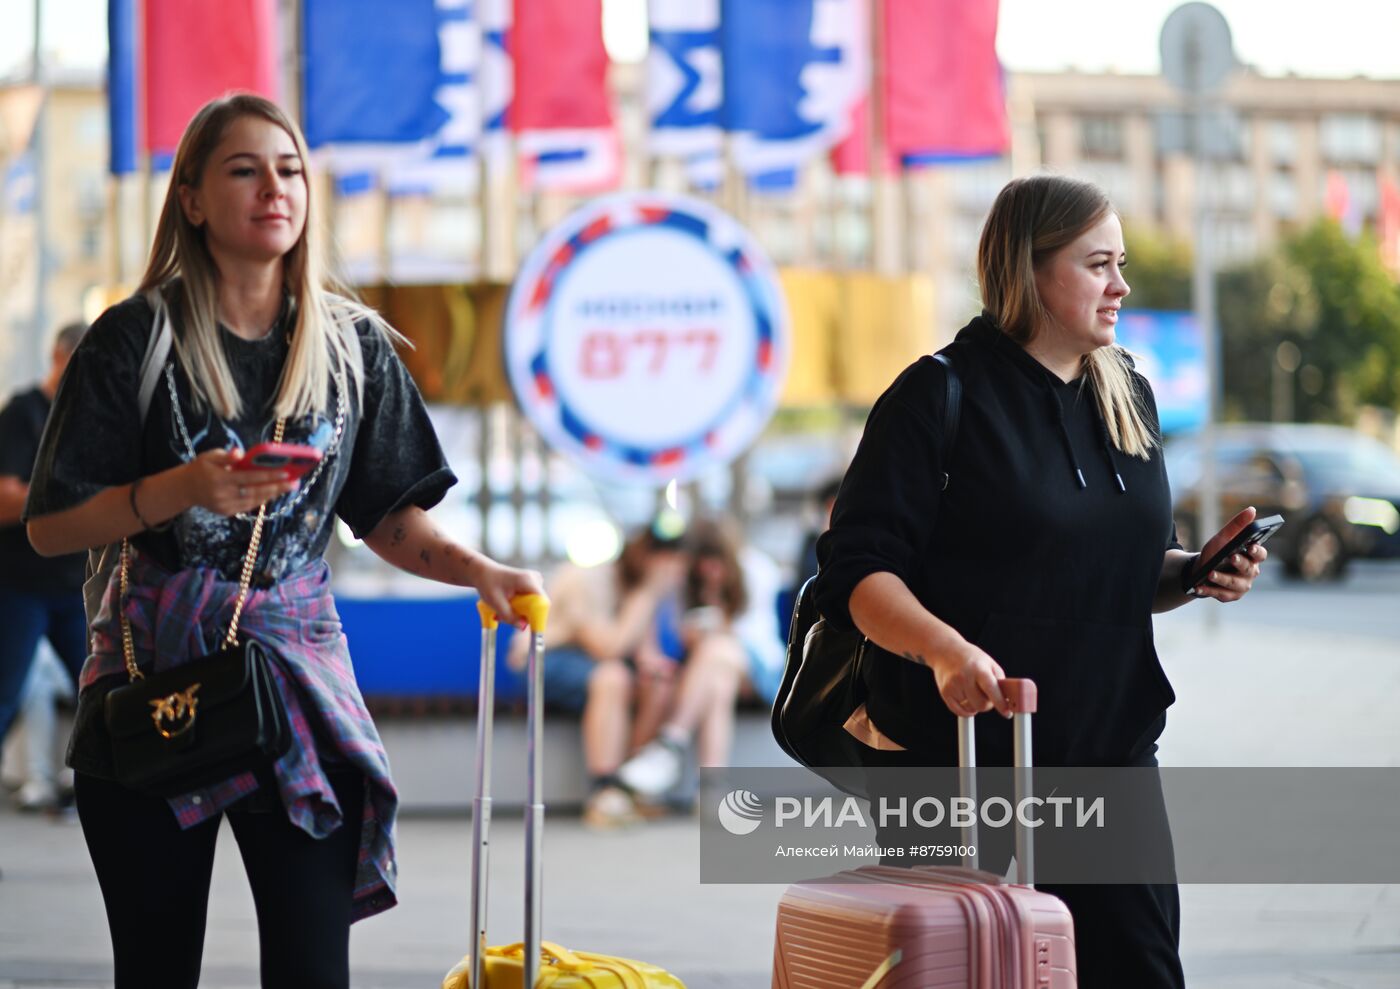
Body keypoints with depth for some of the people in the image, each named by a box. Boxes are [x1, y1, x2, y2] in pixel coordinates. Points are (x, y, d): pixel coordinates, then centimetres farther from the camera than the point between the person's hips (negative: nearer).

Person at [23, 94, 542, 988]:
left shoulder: (353, 344, 7)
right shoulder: (137, 338, -3)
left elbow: (390, 517, 10)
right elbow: (51, 527, -6)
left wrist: (479, 571, -8)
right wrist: (184, 489, -20)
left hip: (297, 660, 2)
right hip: (155, 674, -1)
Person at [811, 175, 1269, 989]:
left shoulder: (1129, 397, 12)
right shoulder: (939, 396, -9)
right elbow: (859, 570, -15)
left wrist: (1196, 571, 0)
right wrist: (944, 647, -32)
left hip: (1111, 752, 6)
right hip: (955, 762, -6)